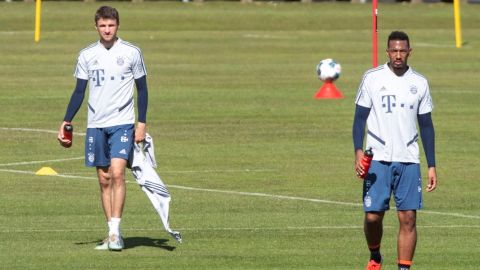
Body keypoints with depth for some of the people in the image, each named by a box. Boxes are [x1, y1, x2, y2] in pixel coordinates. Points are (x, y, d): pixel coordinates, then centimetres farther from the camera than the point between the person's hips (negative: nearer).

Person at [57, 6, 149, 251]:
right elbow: (79, 92, 10)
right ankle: (112, 233, 11)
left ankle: (115, 232, -16)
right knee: (104, 179, 4)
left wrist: (142, 123, -2)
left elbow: (142, 89, 5)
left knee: (117, 173, -17)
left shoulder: (131, 53, -1)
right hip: (96, 125, 3)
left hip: (123, 123, -3)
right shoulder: (87, 55, 6)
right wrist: (66, 122, 1)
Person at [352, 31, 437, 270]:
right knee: (373, 215, -3)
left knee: (408, 218, -5)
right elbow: (360, 117, 2)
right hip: (377, 160, -2)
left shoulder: (420, 83, 8)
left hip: (408, 160, 2)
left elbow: (426, 125, 12)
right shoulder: (372, 78, 1)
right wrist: (358, 151, -12)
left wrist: (432, 165, 7)